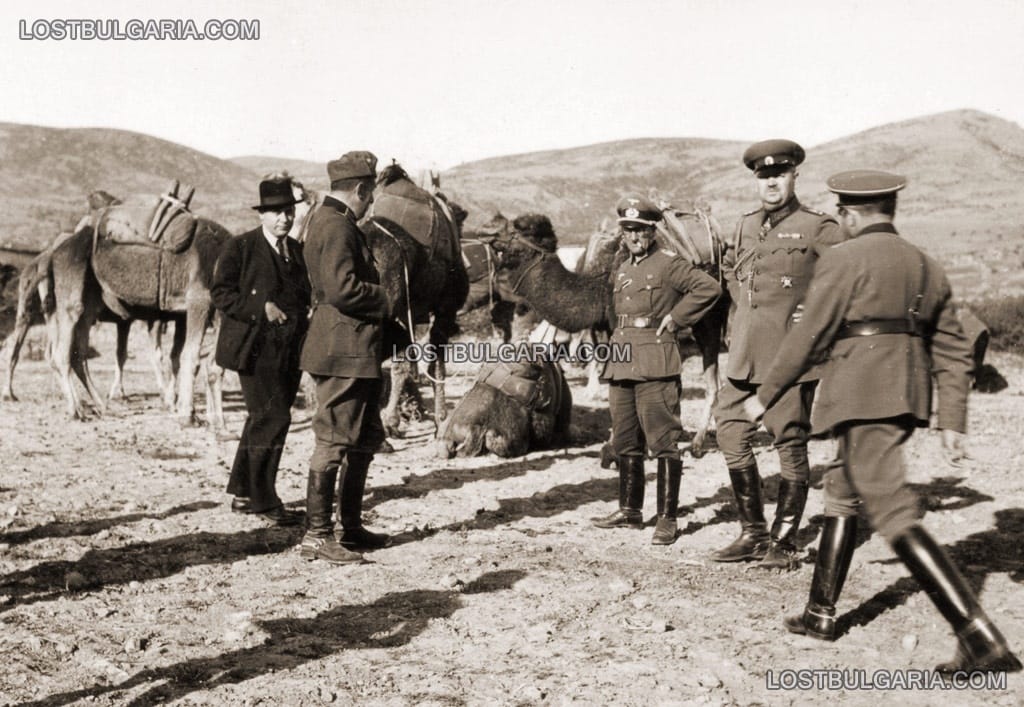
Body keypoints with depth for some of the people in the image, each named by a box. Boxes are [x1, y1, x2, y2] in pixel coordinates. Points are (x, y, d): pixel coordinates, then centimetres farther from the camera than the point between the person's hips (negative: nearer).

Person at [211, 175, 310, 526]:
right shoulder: (239, 247, -5)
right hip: (255, 349, -7)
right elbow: (221, 292, -11)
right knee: (272, 418, -11)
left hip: (289, 350, 7)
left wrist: (301, 319, 3)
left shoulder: (297, 250, 14)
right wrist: (262, 309, -20)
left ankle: (243, 494, 24)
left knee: (262, 421, 13)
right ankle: (263, 499, -1)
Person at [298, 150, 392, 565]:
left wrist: (376, 296, 11)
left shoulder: (327, 218, 17)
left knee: (367, 438, 18)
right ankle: (316, 537, 2)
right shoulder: (336, 226, -16)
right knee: (334, 441, -5)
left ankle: (351, 528, 27)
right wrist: (382, 297, -10)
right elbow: (342, 289, -26)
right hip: (342, 350, -11)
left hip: (355, 351, 11)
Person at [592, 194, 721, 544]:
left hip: (655, 367, -8)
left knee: (663, 442, -7)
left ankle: (667, 519, -4)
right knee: (625, 443, 12)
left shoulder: (669, 265, -3)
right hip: (621, 364, 8)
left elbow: (709, 288, -11)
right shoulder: (620, 272, 19)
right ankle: (630, 510, 23)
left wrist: (676, 317, -8)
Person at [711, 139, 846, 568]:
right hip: (745, 354, 7)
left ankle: (783, 542, 11)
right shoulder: (746, 226, 12)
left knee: (790, 445, 0)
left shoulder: (816, 228, -7)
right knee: (732, 434, 6)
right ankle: (753, 533, 19)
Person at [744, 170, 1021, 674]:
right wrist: (952, 421, 15)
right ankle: (821, 614, 27)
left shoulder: (843, 261, -6)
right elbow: (952, 351, 14)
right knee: (842, 494, 21)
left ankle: (982, 639, -16)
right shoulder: (926, 267, 16)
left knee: (895, 517, -10)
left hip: (862, 400, -8)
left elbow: (807, 339, -7)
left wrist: (764, 396, 3)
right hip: (907, 399, 8)